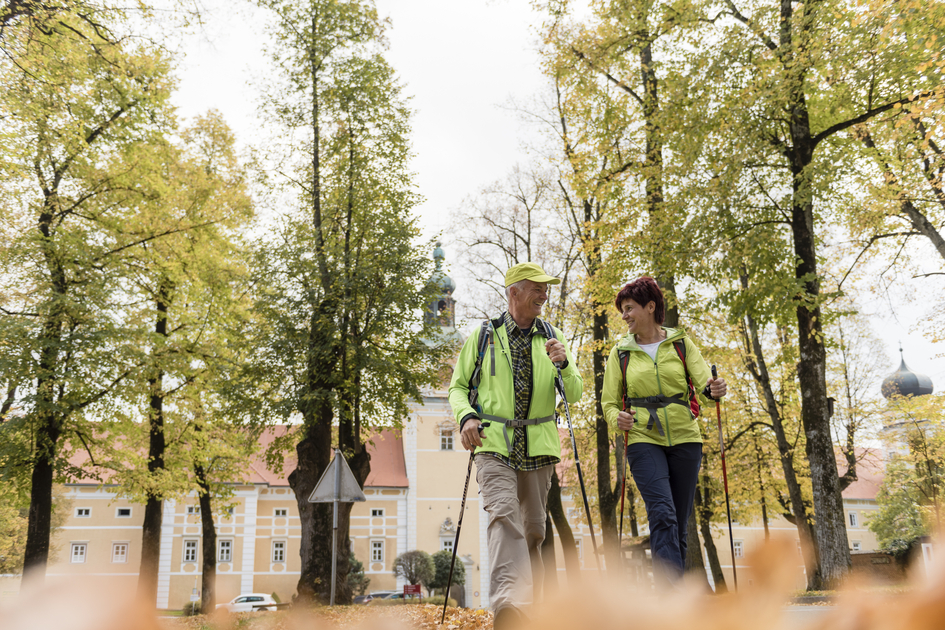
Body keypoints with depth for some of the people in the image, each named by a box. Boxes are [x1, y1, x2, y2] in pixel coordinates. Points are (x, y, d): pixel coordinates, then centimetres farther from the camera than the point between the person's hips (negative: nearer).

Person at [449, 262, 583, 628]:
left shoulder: (552, 338, 10)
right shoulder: (483, 337, 4)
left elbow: (574, 395, 5)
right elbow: (457, 386, 9)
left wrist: (563, 364, -15)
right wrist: (465, 416, -12)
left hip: (538, 446, 3)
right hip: (494, 443, -3)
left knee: (533, 529, 11)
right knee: (503, 514, -23)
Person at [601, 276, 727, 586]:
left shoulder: (681, 343, 7)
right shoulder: (620, 353, 7)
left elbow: (703, 383, -3)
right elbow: (609, 403, 8)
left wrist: (712, 390, -27)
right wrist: (618, 418, -15)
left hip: (685, 439, 2)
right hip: (644, 440, -1)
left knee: (679, 523, 4)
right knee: (663, 515, -19)